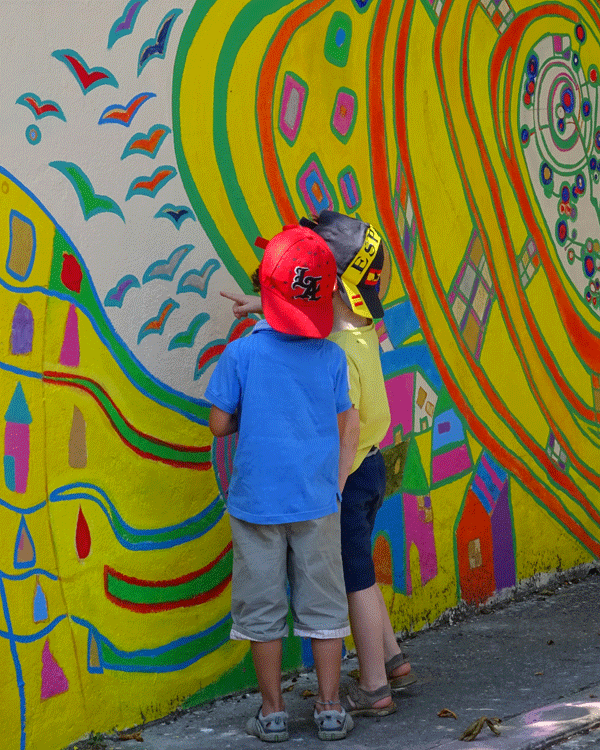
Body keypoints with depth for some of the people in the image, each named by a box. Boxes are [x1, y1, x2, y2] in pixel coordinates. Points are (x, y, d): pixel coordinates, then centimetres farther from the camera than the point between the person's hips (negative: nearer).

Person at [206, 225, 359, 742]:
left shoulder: (241, 354, -10)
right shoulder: (332, 356, -3)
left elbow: (220, 423, -4)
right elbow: (344, 428, 4)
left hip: (257, 500, -1)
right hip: (317, 501, 1)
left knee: (263, 608, 9)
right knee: (323, 604, 11)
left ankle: (273, 712, 15)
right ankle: (330, 709, 15)